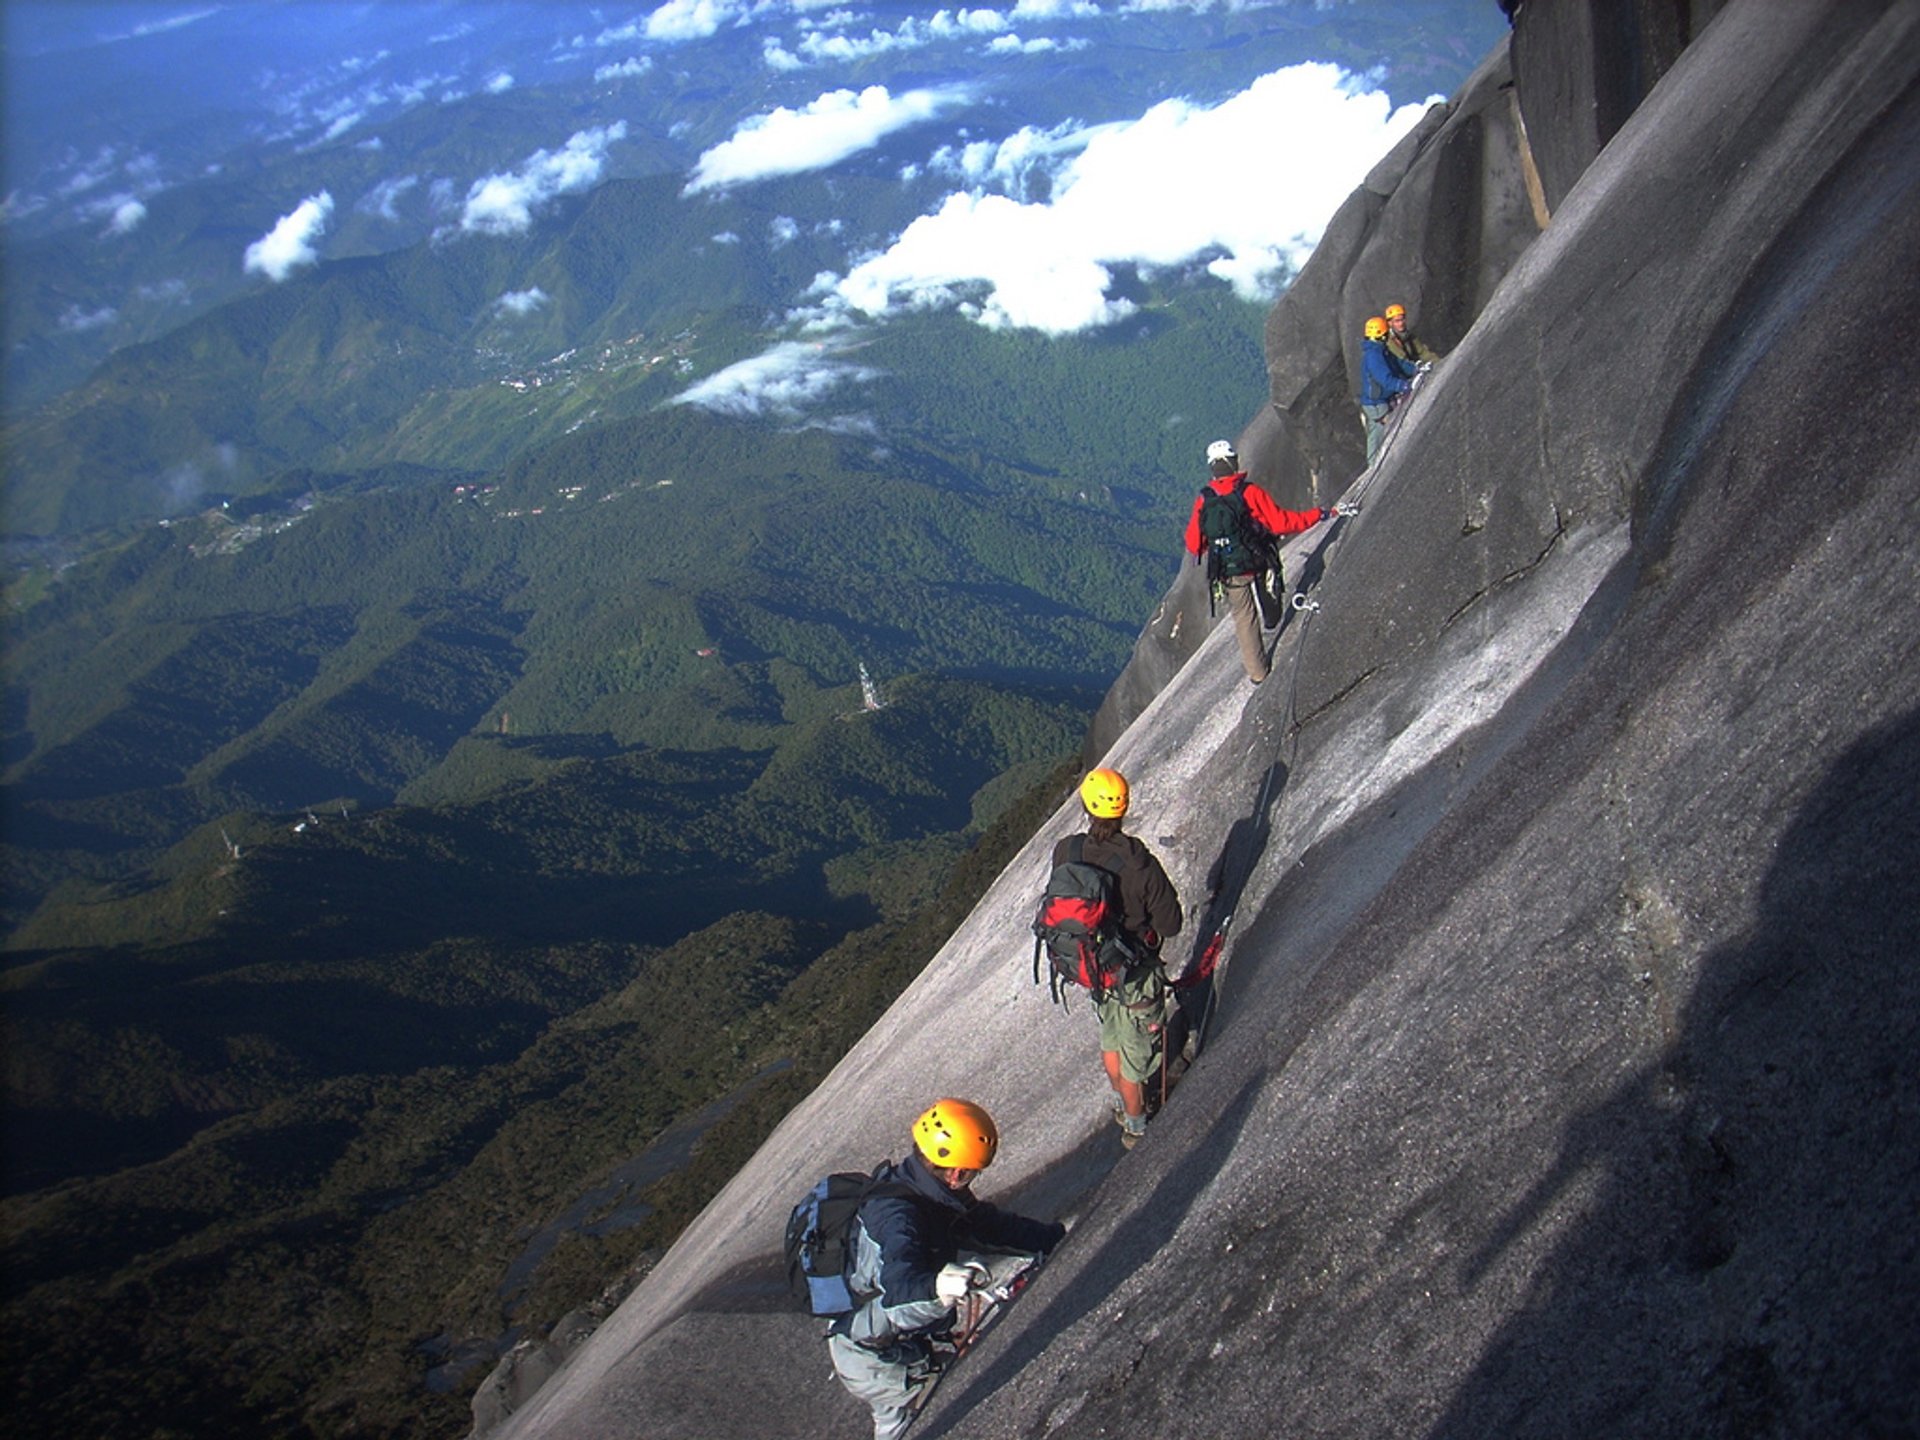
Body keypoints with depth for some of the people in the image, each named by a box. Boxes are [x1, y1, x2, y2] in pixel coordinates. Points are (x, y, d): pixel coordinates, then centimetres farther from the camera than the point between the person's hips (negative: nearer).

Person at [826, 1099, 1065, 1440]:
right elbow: (899, 1285, -49)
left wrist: (1058, 1237, 2)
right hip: (873, 1359, -8)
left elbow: (987, 1224, 3)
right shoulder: (896, 1215, -35)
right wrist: (936, 1288, -69)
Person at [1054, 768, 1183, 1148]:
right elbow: (1170, 925, -20)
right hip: (1135, 975, -4)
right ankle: (1136, 1128, 38)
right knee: (1135, 1055, 18)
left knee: (1109, 1042, 30)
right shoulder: (1139, 865, -31)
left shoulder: (1064, 853, -19)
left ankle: (1121, 1104, 53)